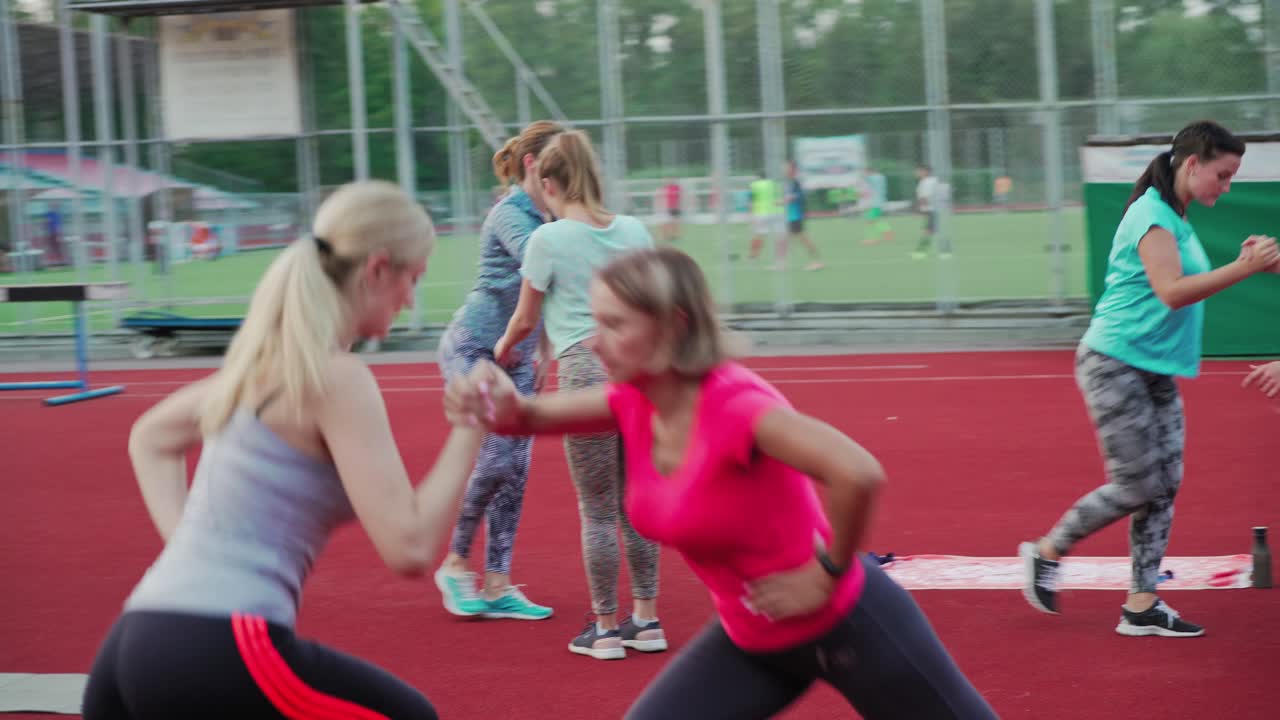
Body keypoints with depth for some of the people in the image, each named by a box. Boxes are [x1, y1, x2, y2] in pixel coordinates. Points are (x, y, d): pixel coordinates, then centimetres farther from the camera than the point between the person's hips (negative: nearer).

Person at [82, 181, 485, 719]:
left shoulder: (264, 358, 17)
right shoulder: (335, 377, -8)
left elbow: (148, 438, 36)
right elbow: (408, 548, -13)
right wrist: (469, 430, -3)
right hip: (221, 652, -8)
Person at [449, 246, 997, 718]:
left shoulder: (734, 404, -30)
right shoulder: (635, 401, -6)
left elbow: (859, 474, -41)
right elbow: (536, 417, 1)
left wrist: (826, 575, -27)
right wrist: (502, 407, -23)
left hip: (843, 623, -7)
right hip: (751, 641, 8)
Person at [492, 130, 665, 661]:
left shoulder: (548, 239, -4)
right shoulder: (633, 230, 9)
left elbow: (525, 319, 4)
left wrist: (504, 350, 24)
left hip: (587, 368, -5)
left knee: (597, 510, 4)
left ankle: (605, 629, 11)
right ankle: (646, 620, 20)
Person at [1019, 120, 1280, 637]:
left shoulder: (1176, 218, 14)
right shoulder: (1152, 215, -16)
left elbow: (1187, 287, 15)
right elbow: (1171, 292, -26)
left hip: (1156, 372, 9)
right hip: (1116, 366, -9)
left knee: (1165, 485, 4)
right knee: (1137, 485, -7)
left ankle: (1142, 606, 8)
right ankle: (1045, 553, 13)